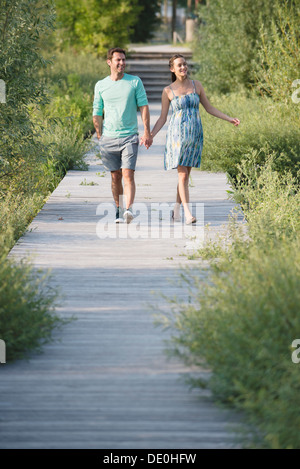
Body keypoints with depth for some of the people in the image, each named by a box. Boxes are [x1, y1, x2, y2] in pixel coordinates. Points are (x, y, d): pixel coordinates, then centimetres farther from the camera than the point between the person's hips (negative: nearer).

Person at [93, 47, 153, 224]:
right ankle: (119, 211, 18)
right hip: (109, 138, 2)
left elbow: (144, 107, 2)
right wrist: (100, 136, 9)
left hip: (129, 137, -2)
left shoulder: (135, 82, 2)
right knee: (116, 176, 8)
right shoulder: (101, 85, 7)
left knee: (128, 174, -14)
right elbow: (97, 113, 13)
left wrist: (147, 132, -5)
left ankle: (129, 210, -24)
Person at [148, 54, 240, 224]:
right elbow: (163, 118, 4)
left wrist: (229, 119, 6)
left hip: (195, 134, 3)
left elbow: (209, 108, 13)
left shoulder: (196, 85, 5)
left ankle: (177, 209, 25)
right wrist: (150, 135, -8)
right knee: (183, 174, -10)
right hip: (177, 134, -3)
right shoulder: (168, 91, 0)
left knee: (185, 174, 9)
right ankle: (188, 213, -13)